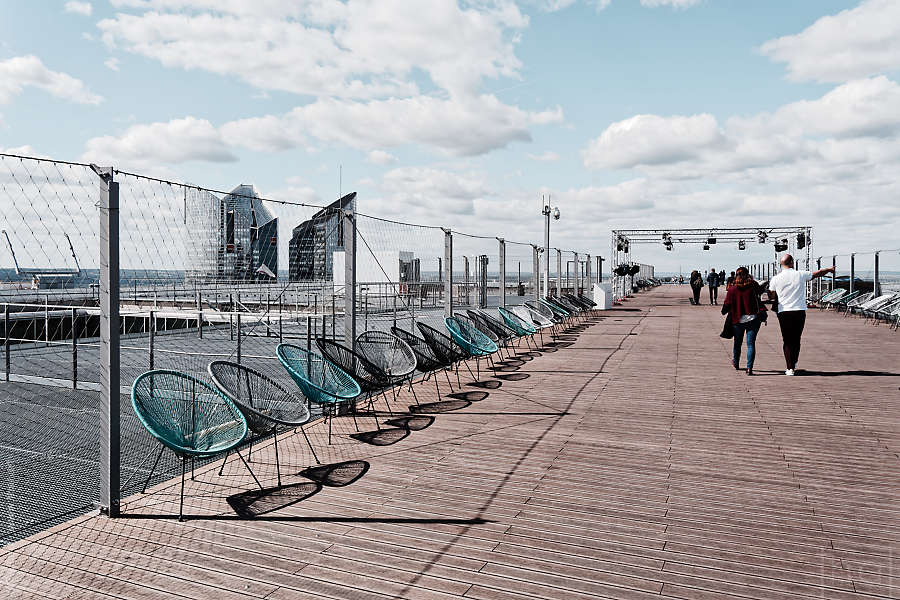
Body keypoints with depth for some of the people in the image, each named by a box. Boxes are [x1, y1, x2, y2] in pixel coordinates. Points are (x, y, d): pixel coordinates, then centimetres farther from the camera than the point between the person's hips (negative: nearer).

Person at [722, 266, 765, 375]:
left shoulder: (732, 290, -7)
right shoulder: (753, 285, -6)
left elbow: (726, 306, -3)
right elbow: (760, 291, 16)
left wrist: (724, 312, 16)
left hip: (738, 320, 1)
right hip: (753, 319, -1)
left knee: (738, 343, 19)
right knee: (751, 343, 1)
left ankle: (736, 364, 39)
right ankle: (749, 368, -8)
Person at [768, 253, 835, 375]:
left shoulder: (775, 279, -3)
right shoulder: (801, 275, -1)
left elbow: (771, 296, 4)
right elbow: (817, 273, 17)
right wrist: (829, 269, 36)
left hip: (784, 312, -1)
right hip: (799, 312, 1)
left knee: (787, 340, 4)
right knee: (796, 339, 12)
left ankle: (789, 368, -1)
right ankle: (794, 364, 22)